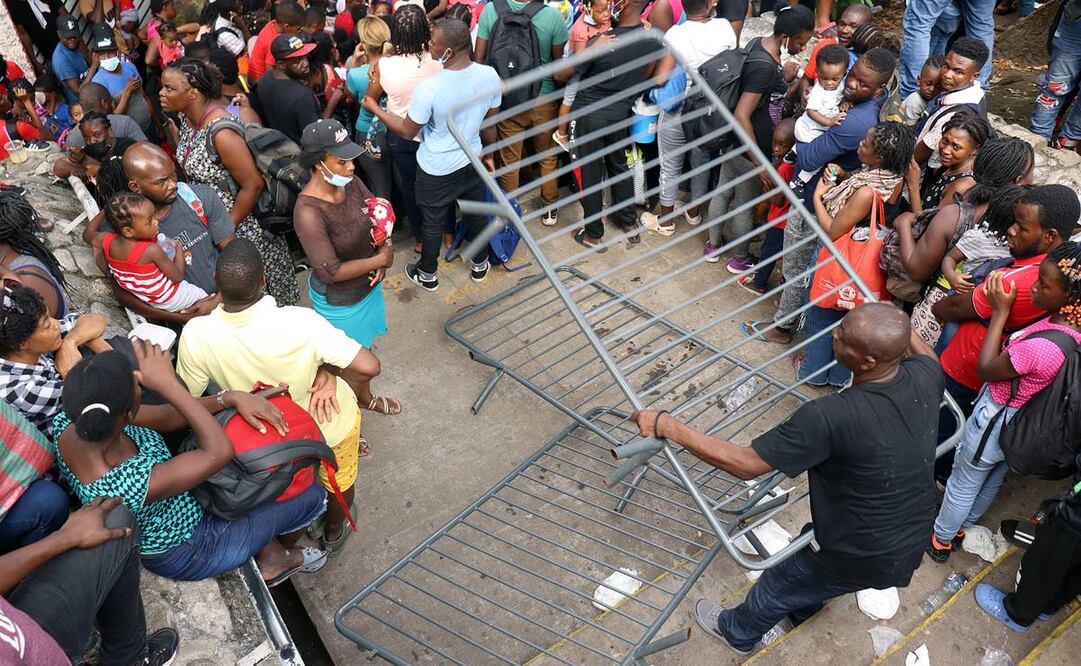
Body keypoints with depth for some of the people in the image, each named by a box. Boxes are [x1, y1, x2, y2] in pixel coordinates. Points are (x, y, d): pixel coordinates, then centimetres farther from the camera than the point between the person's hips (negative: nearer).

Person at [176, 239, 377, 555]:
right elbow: (369, 367, -42)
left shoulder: (196, 335, -31)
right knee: (339, 481, 32)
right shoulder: (300, 322, -41)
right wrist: (327, 371, -23)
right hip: (331, 422, -3)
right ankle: (334, 531, 61)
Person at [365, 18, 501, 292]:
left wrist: (374, 108, -2)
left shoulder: (429, 88, -31)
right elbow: (490, 122, -1)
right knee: (475, 214, 25)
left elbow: (407, 131, -16)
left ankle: (428, 275, 40)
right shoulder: (490, 75, -17)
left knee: (433, 223, 18)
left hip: (436, 169, -4)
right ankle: (479, 264, 47)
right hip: (472, 161, 4)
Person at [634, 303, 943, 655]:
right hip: (913, 543, 7)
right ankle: (801, 608, 67)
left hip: (860, 559, -6)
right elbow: (926, 354, 10)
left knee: (776, 586, 23)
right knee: (810, 563, 35)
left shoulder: (829, 418, -38)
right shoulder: (924, 376, -19)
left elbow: (745, 464, -30)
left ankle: (737, 632, 53)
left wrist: (667, 427, -26)